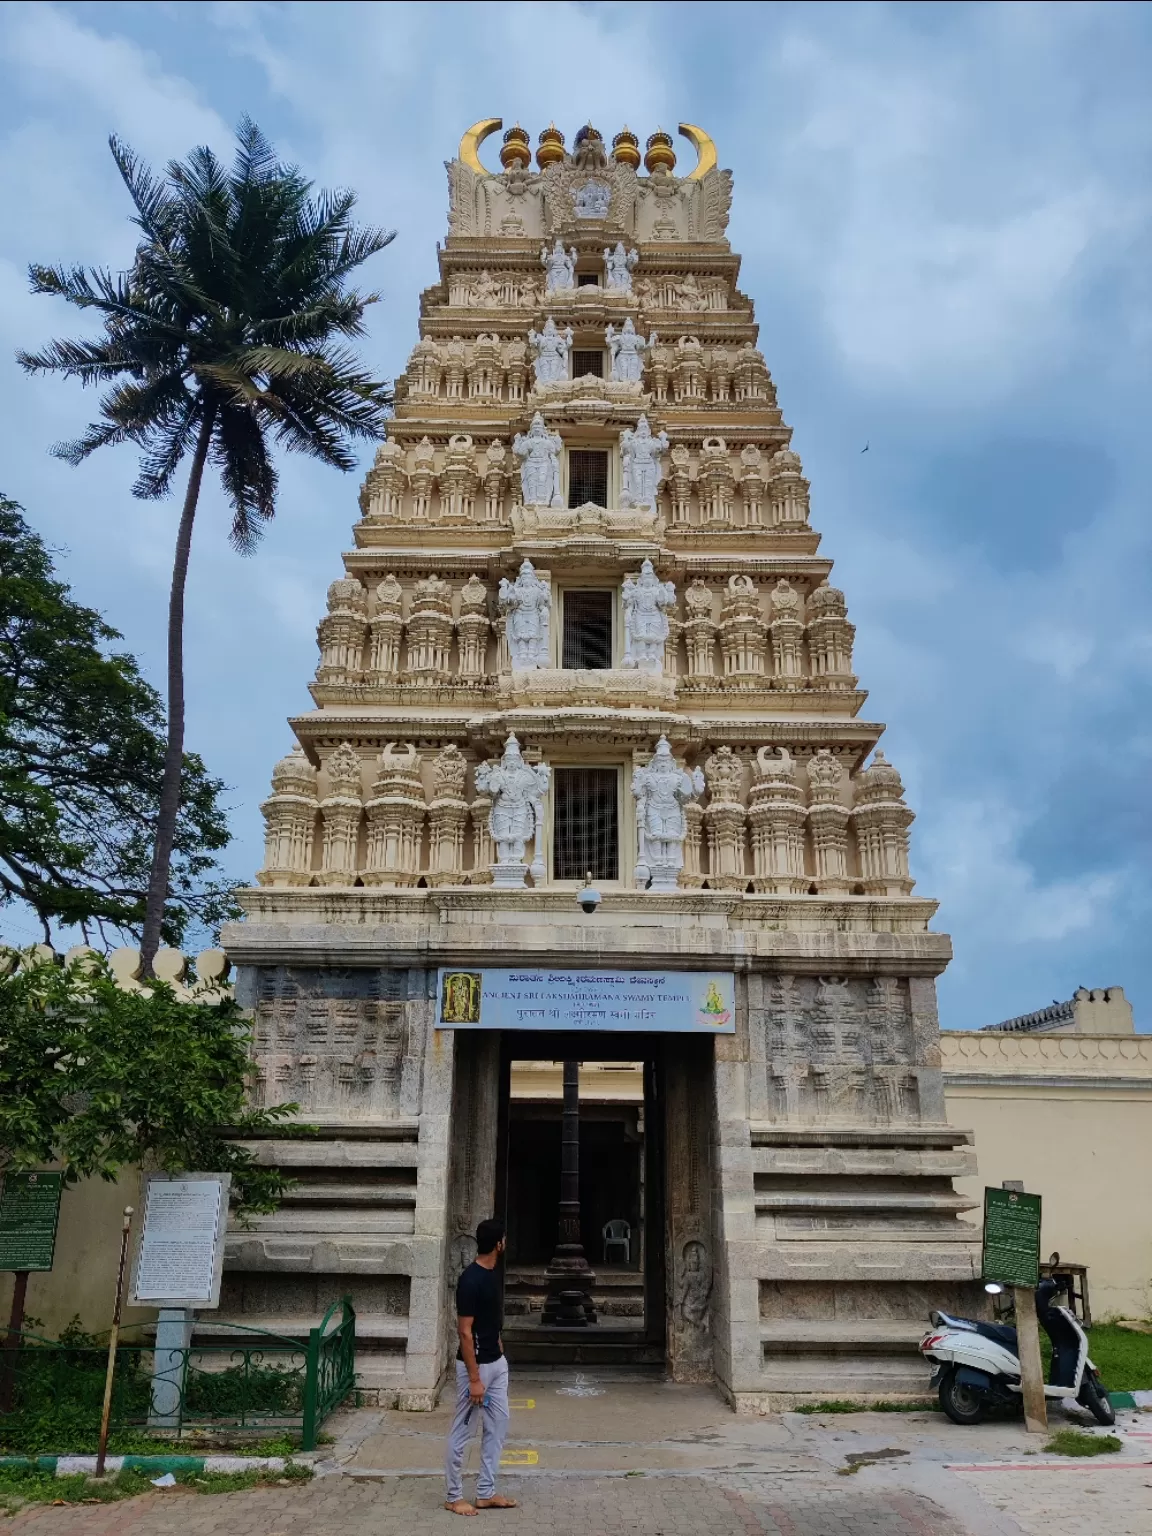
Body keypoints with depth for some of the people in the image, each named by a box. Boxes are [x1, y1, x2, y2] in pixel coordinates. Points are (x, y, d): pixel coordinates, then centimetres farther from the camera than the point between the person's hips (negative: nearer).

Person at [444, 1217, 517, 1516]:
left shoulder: (491, 1273, 4)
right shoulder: (470, 1280, -24)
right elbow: (464, 1332, -22)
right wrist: (474, 1379, -21)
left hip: (497, 1362, 9)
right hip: (476, 1365, -9)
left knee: (498, 1425, 14)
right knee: (462, 1431, 6)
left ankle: (486, 1493, 24)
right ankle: (454, 1496, 19)